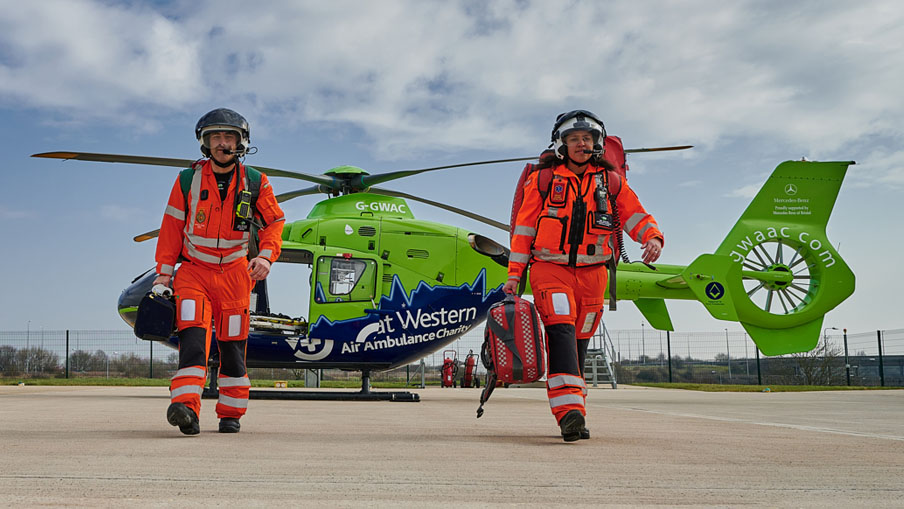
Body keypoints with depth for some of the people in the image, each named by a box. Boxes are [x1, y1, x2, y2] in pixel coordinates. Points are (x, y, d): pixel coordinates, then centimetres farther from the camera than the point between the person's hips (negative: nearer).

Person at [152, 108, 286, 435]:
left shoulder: (254, 183, -1)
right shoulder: (188, 180, -2)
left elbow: (274, 221, 7)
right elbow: (172, 227, 4)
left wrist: (266, 256, -9)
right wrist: (165, 271, 2)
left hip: (234, 272, 1)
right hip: (193, 270, -1)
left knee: (233, 345, 5)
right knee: (193, 335, -20)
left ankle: (231, 413, 18)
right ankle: (187, 408, -27)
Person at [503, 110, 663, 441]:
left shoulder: (610, 181, 13)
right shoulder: (543, 180, 8)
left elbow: (634, 214, 5)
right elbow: (524, 227, 8)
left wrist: (652, 237, -17)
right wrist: (515, 273, 3)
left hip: (592, 273, 3)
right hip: (550, 268, -3)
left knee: (579, 342, 6)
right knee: (561, 330, -23)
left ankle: (571, 413, 14)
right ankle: (569, 411, -32)